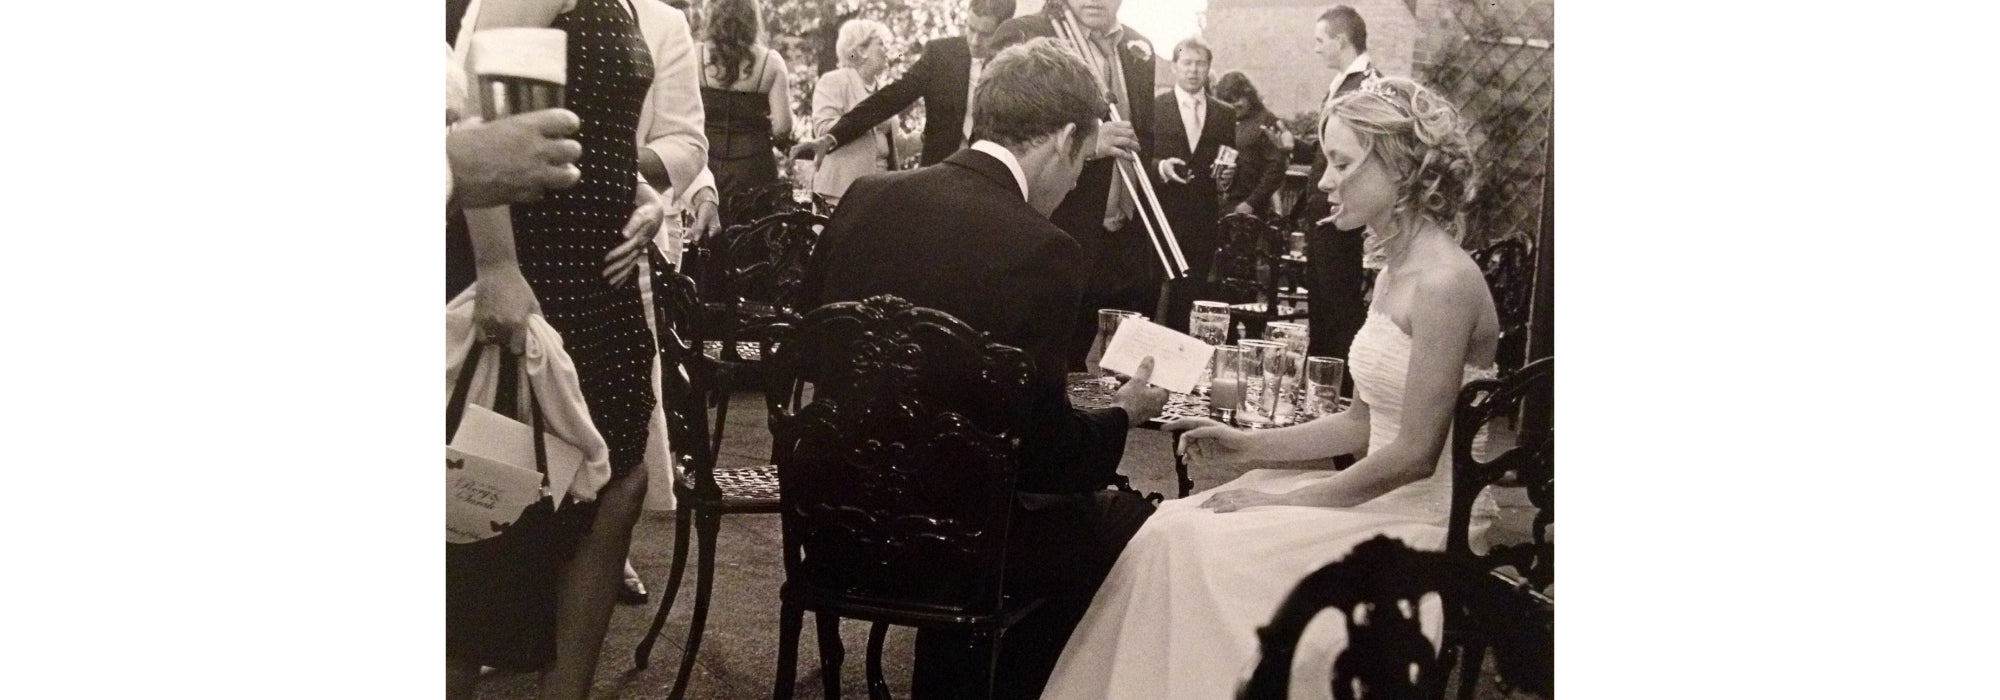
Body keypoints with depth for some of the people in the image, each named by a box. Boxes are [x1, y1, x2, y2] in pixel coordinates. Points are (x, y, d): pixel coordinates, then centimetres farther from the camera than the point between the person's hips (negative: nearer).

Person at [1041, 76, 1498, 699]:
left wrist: (1285, 500, -13)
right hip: (1390, 496, 9)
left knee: (1198, 551, -16)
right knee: (1176, 528, -3)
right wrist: (1248, 445, 4)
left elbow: (1415, 453, -20)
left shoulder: (1444, 282, -18)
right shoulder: (1397, 273, 11)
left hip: (1427, 520, -8)